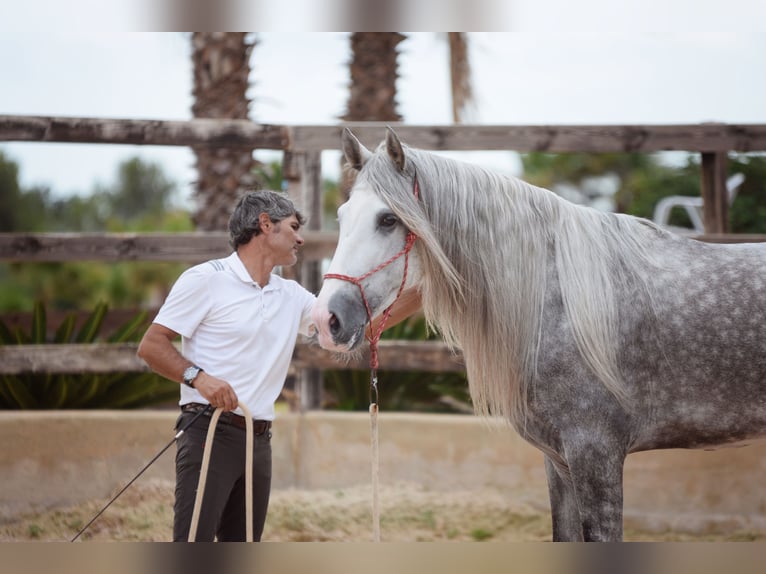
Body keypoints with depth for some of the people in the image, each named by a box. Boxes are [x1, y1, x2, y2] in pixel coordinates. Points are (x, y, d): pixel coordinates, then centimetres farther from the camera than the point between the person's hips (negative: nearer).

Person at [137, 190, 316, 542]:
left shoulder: (293, 297, 16)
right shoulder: (206, 279, -3)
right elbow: (151, 346, -6)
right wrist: (198, 377, -22)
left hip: (259, 441, 7)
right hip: (210, 433, -7)